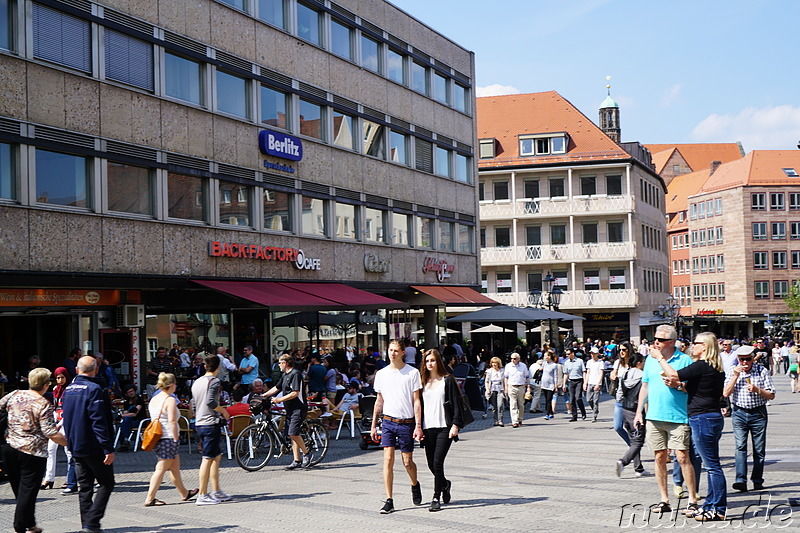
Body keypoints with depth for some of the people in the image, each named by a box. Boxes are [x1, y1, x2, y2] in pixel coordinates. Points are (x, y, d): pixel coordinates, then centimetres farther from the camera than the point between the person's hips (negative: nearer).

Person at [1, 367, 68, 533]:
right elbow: (50, 433, -16)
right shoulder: (43, 405, -12)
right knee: (28, 492, 3)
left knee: (19, 490, 15)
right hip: (32, 452, -6)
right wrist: (69, 443, -6)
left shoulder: (14, 395, 3)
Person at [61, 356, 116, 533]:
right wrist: (108, 448, -20)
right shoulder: (94, 389, -16)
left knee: (85, 486, 13)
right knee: (106, 484, 0)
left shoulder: (68, 390, 10)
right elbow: (99, 421, -21)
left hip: (76, 447, 8)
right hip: (94, 447, -8)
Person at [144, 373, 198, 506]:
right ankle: (149, 499, -4)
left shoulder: (153, 399, 13)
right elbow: (172, 421, -20)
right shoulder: (170, 400, -13)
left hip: (156, 438, 9)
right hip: (168, 439, -9)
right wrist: (176, 439, -15)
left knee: (175, 466, 19)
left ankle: (184, 493, 30)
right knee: (161, 469, -4)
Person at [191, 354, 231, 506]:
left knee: (216, 456, 17)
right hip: (210, 424, -9)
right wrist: (223, 410, -7)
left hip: (199, 424, 9)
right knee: (208, 459, -7)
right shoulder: (214, 381, -10)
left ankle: (217, 492, 20)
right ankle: (202, 496, -7)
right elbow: (210, 402, -23)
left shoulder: (197, 382, 16)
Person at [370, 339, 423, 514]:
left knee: (407, 462, 5)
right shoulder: (381, 374, 7)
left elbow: (416, 401, -2)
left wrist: (418, 425, -9)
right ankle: (389, 501, -5)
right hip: (388, 421, 2)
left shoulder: (412, 372, -2)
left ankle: (415, 485, 36)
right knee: (388, 459, -7)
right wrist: (373, 425, 13)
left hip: (407, 422, -2)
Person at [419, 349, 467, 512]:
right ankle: (445, 484, 37)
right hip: (428, 428, 4)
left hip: (444, 427, -4)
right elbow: (419, 405, 13)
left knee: (437, 463, -12)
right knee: (431, 465, 8)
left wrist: (456, 425, -10)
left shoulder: (447, 380, 2)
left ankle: (436, 498, -3)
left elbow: (456, 403, -1)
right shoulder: (423, 381, 12)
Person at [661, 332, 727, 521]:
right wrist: (679, 385, 10)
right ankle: (711, 505, 22)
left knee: (712, 465, -5)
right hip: (712, 418, 10)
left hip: (703, 419, -10)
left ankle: (718, 509, -1)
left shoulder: (702, 366, -15)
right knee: (711, 465, 14)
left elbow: (674, 374, -16)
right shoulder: (716, 369, 14)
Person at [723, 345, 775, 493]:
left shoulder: (762, 371, -1)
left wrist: (757, 390, -17)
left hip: (758, 414, 0)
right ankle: (741, 480, -18)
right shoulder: (732, 372, 4)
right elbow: (725, 393, -6)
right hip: (739, 413, 0)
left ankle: (757, 480, 16)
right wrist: (736, 376, -12)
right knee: (740, 446, -12)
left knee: (759, 449, 3)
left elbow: (772, 395, 0)